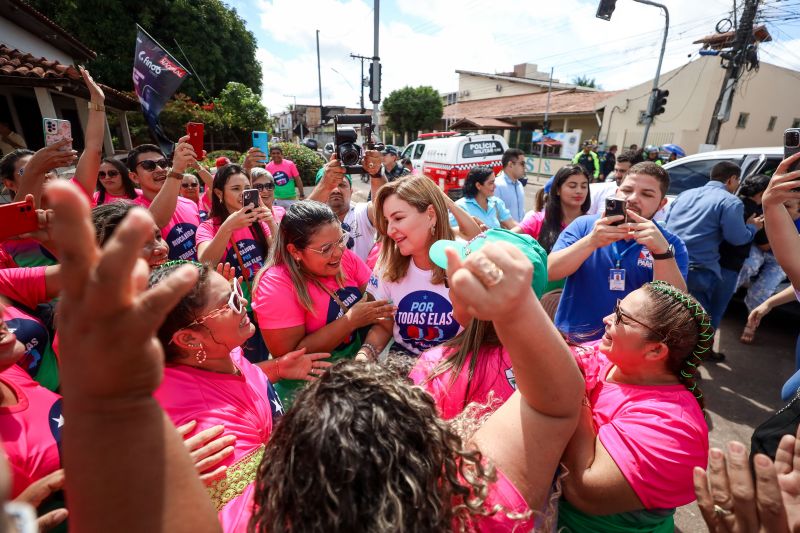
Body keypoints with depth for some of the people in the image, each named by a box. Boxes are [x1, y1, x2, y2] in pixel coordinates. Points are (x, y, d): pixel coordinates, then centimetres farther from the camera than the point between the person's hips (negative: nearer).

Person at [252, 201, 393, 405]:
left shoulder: (344, 256, -6)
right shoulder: (276, 285, -20)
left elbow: (377, 300, -2)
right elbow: (290, 356, -18)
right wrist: (351, 320, -24)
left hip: (358, 359, 5)